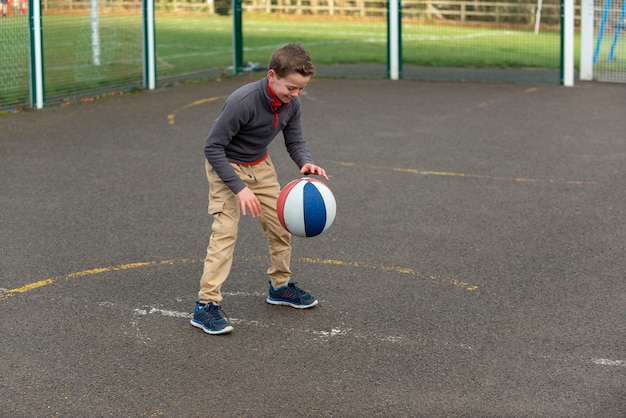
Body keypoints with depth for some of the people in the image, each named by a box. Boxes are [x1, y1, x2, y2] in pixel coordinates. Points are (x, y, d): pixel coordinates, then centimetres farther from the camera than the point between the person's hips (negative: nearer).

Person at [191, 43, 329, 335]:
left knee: (281, 225, 10)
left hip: (260, 166, 7)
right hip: (227, 166, -7)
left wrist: (305, 163, -25)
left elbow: (295, 141, -1)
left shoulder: (291, 103, -14)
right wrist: (239, 188, -33)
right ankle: (206, 305, -15)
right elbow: (212, 147, -28)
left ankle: (280, 286, 32)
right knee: (225, 231, -17)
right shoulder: (242, 102, -34)